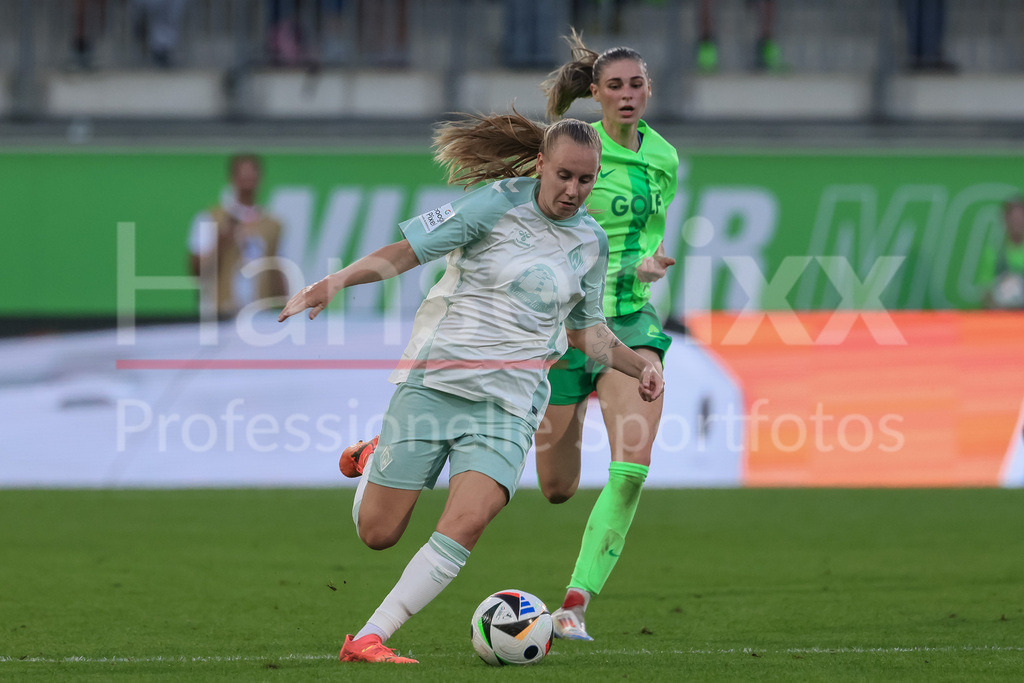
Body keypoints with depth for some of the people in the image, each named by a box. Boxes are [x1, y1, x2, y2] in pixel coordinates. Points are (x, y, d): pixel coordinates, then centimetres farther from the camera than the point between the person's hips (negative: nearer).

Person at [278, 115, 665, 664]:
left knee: (465, 524, -21)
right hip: (432, 380, -3)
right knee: (377, 533, 2)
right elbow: (407, 250, -8)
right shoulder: (499, 203, -7)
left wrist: (638, 365, 8)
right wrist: (336, 281, -22)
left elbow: (585, 330, 24)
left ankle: (368, 639, -16)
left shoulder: (590, 241, 8)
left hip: (508, 401, 3)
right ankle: (374, 460, 37)